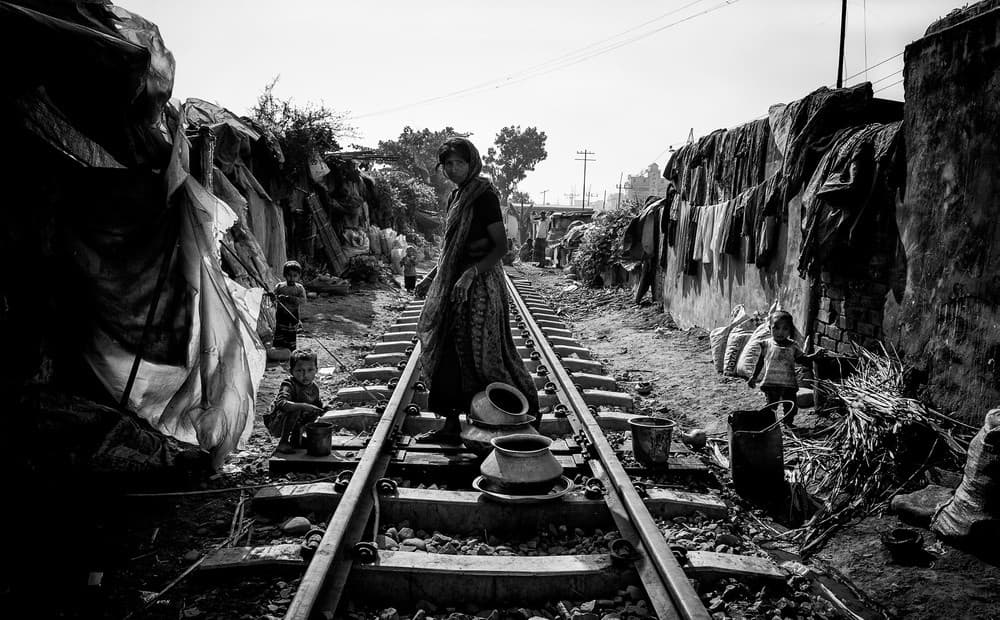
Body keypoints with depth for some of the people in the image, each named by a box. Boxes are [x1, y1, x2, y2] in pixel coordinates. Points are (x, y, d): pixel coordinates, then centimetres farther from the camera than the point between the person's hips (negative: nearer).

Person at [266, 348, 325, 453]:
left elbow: (318, 406, 14)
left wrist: (321, 410, -9)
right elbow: (281, 403, -43)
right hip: (276, 425, -7)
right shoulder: (288, 385, -24)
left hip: (296, 422, 7)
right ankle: (283, 443, -19)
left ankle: (296, 439, 12)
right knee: (295, 410, -32)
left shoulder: (314, 388, -2)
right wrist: (304, 406, -52)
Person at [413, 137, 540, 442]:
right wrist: (431, 277, 19)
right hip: (453, 285, 8)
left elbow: (501, 246, -15)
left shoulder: (484, 195, -10)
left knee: (481, 354, -4)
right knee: (449, 353, 7)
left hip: (480, 284, -8)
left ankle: (527, 411, 12)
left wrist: (471, 273, -26)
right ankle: (451, 424, 14)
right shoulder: (455, 197, 14)